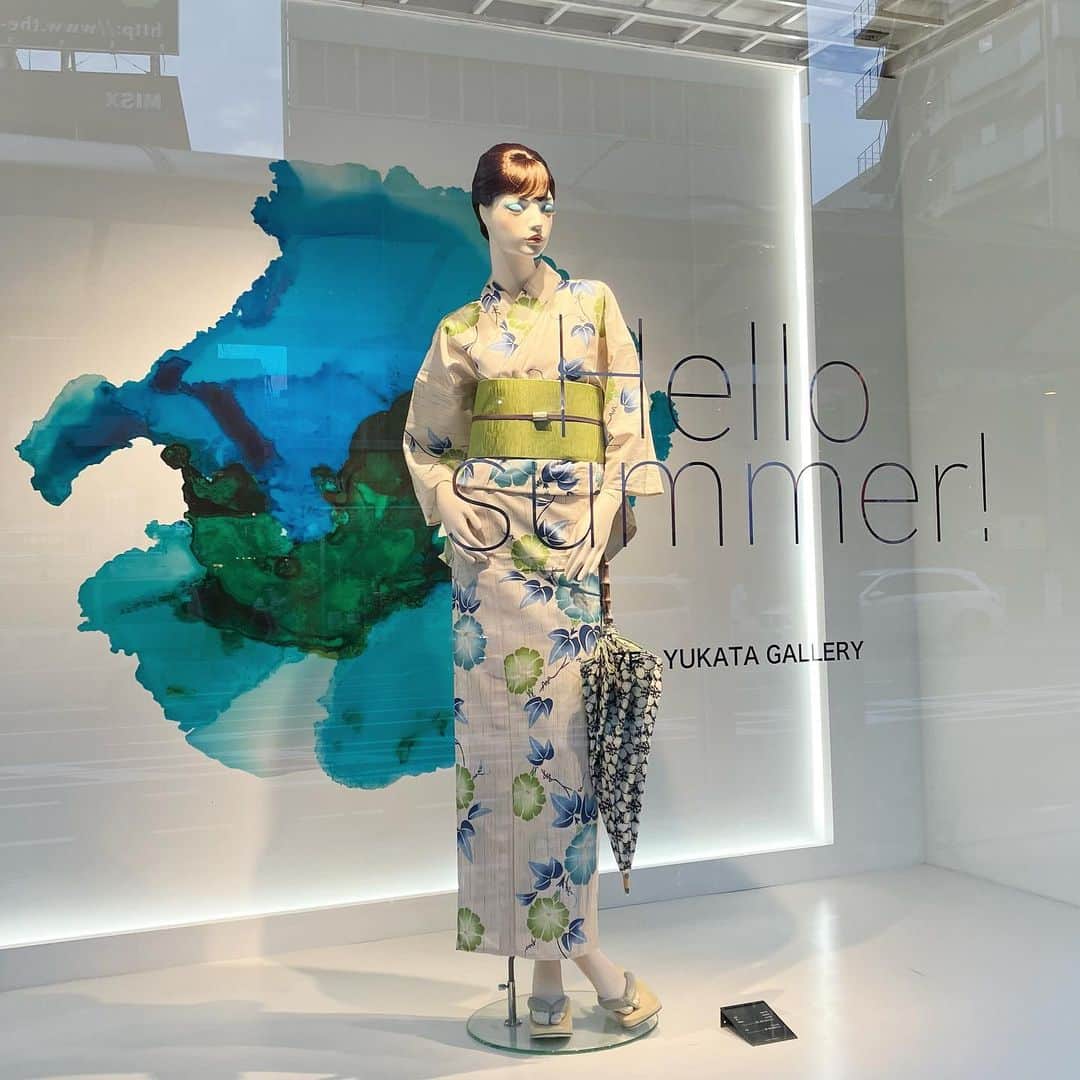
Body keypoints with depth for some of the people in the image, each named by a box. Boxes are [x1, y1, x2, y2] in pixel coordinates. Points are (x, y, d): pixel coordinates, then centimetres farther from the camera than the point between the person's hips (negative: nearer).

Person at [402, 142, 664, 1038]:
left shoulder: (597, 305, 10)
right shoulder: (462, 332, 9)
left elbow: (628, 425, 6)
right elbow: (424, 443, 15)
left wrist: (615, 521, -5)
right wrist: (454, 515, -1)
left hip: (573, 542, 0)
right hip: (494, 547, 0)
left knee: (561, 731, -2)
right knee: (503, 727, -2)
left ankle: (552, 954, 10)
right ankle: (580, 952, 9)